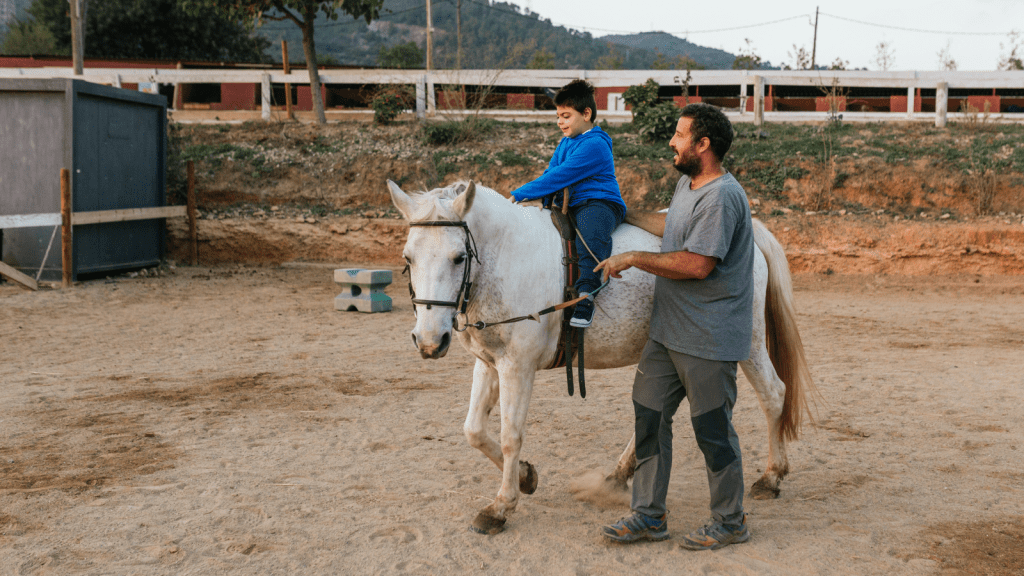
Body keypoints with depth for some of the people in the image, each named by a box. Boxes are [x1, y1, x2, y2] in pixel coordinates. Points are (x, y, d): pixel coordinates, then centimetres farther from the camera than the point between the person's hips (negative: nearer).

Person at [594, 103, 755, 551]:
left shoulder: (720, 197, -20)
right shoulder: (687, 185, 11)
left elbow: (697, 264, -27)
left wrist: (634, 258, -18)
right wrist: (623, 215, 33)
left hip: (708, 342, -10)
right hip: (668, 332, 10)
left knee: (712, 429, 2)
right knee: (649, 415, 11)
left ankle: (730, 521, 18)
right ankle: (649, 515, 22)